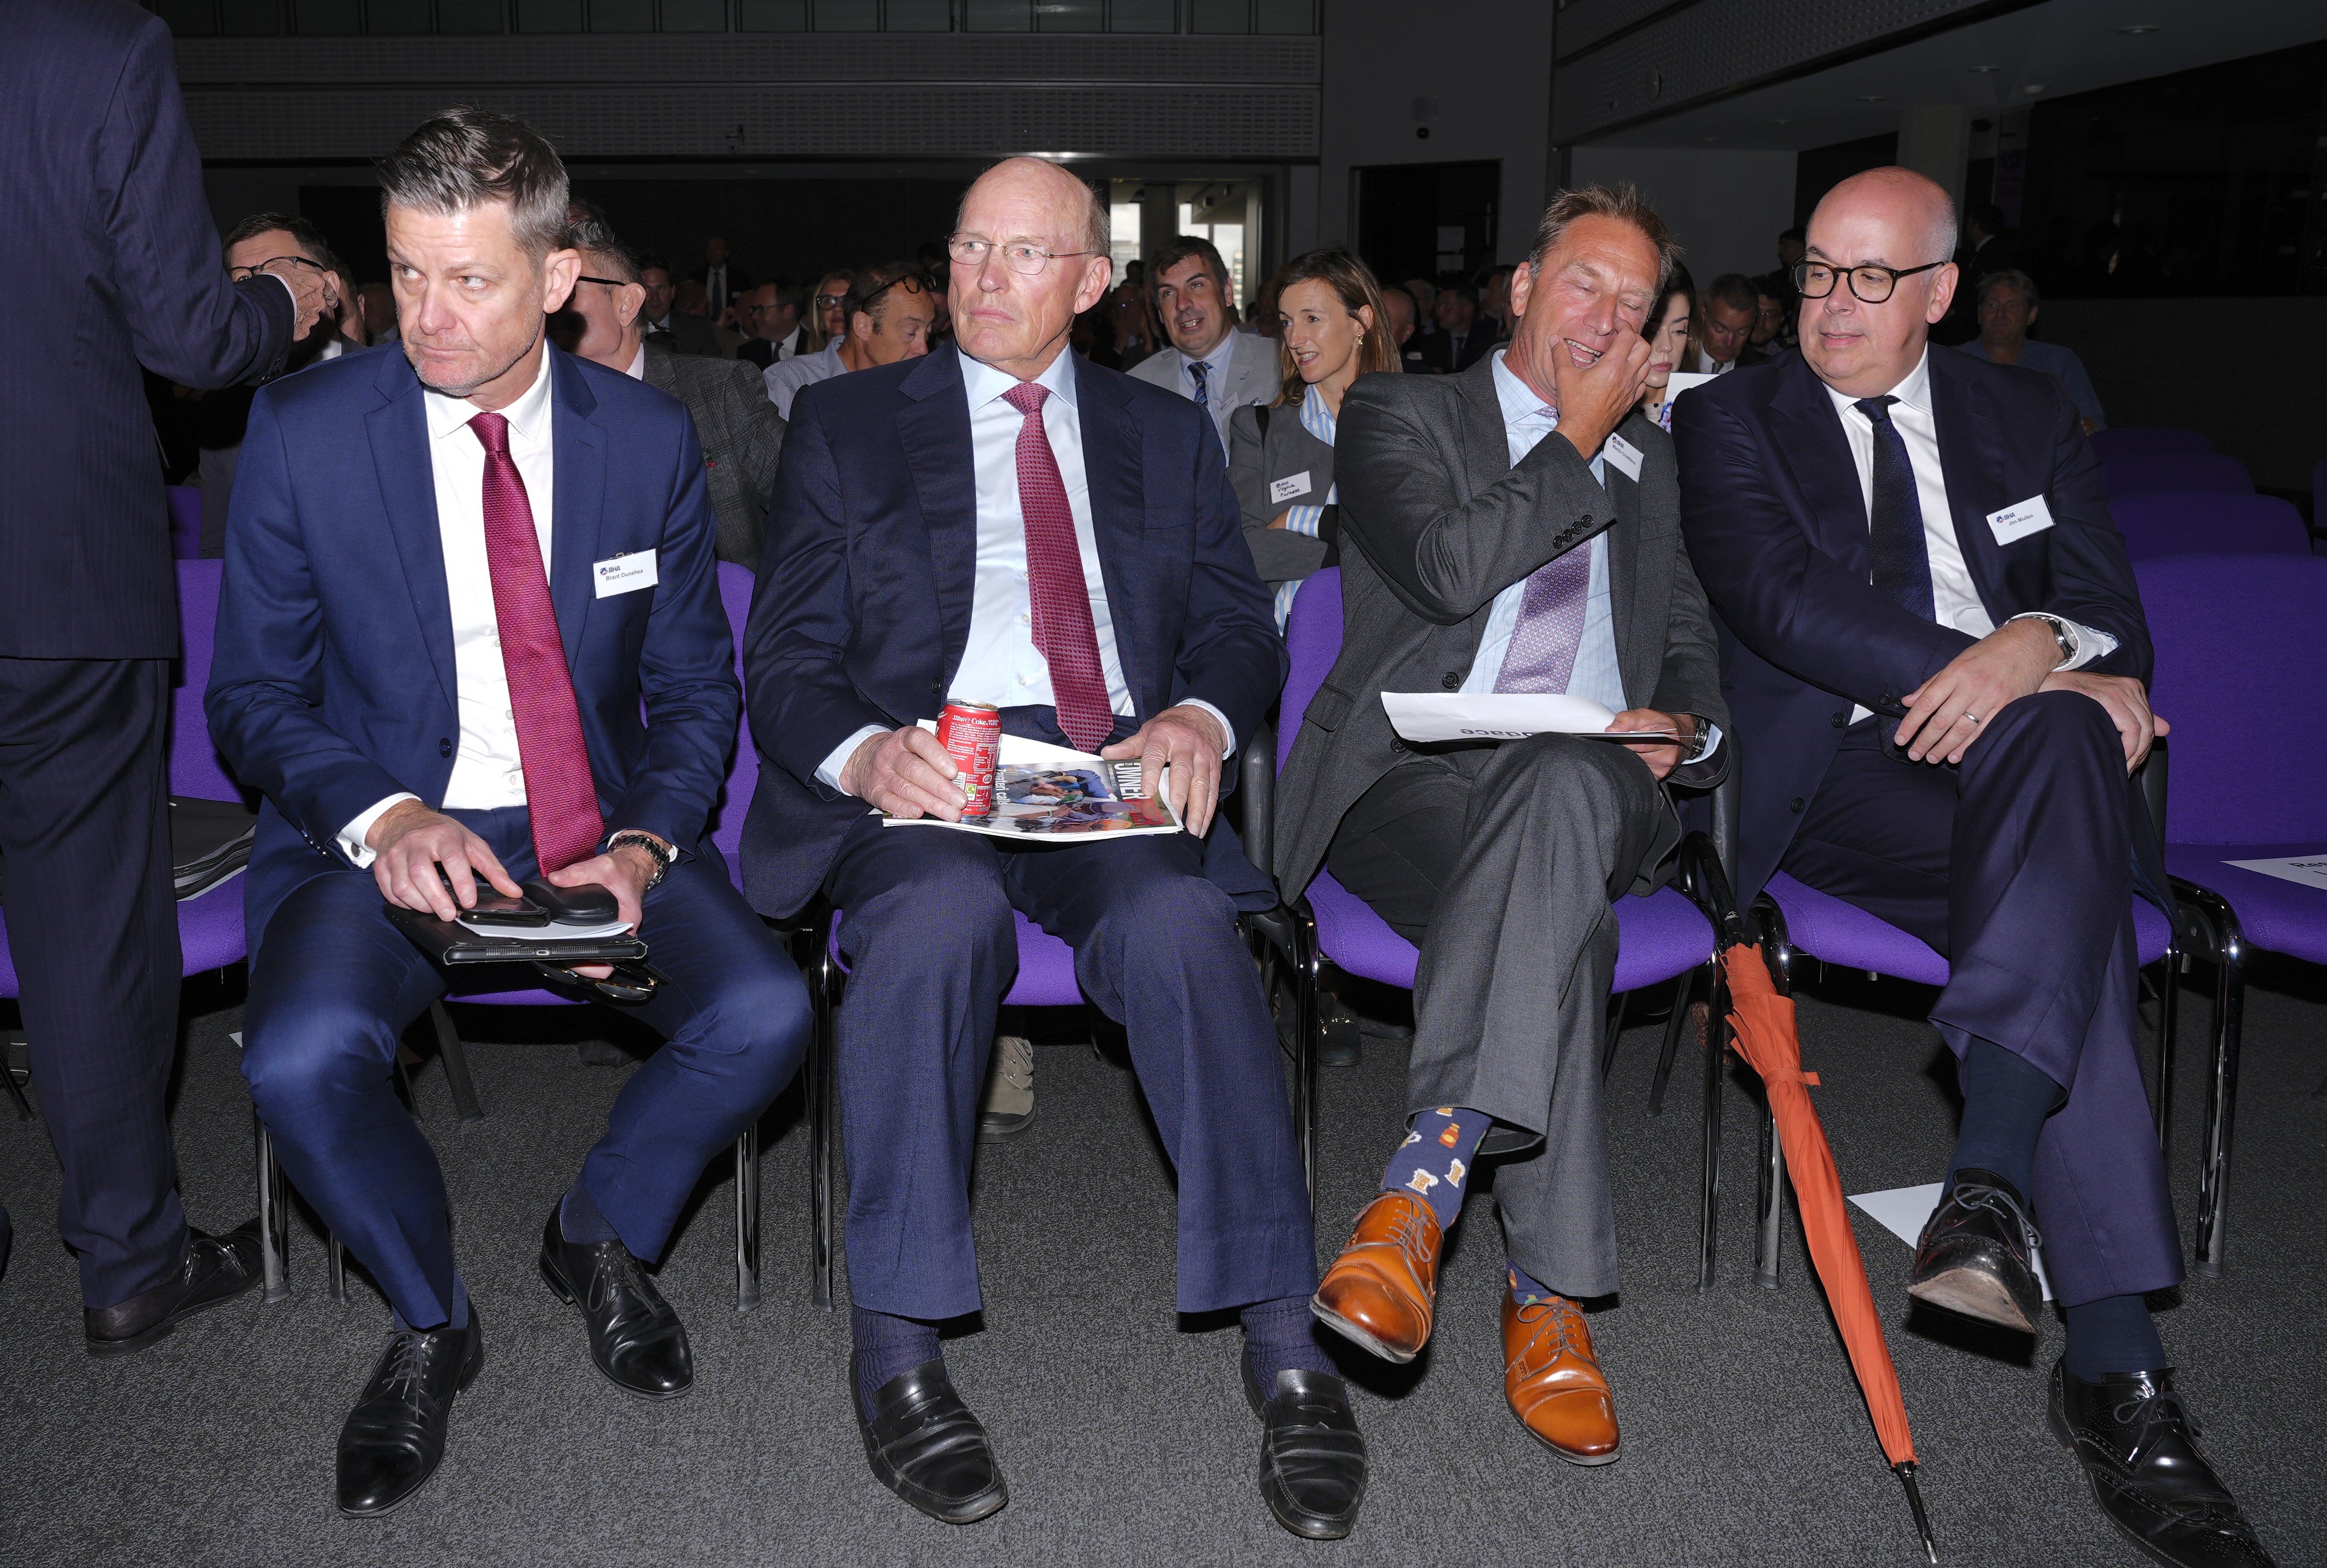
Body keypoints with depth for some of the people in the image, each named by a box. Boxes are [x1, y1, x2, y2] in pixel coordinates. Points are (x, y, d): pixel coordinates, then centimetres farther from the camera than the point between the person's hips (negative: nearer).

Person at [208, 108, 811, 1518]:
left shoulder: (651, 438, 1)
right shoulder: (303, 431, -3)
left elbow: (697, 690, 6)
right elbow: (254, 696, 1)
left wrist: (642, 847, -13)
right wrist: (384, 817, -20)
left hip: (602, 829, 1)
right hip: (378, 829, -1)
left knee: (764, 1016, -25)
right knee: (303, 1058, -30)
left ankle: (599, 1235, 10)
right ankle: (432, 1319, 4)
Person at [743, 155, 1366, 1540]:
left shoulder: (1169, 435, 22)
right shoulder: (848, 423, 16)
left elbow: (1241, 628, 14)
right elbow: (787, 657, 7)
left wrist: (1202, 718, -11)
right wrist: (863, 750, -17)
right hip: (920, 779, -1)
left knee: (1179, 922, -33)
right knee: (942, 908, -36)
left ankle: (1285, 1344, -30)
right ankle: (899, 1353, -28)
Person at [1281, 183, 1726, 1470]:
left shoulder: (1651, 459, 28)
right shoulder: (1400, 412, 12)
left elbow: (1690, 642, 28)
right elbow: (1451, 567, -9)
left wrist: (1683, 725, 4)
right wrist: (1579, 442, 1)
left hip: (1584, 784, 3)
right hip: (1413, 779, -2)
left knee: (1564, 785, -39)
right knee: (1557, 920, -38)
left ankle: (1423, 1184, -43)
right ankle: (1544, 1292, -35)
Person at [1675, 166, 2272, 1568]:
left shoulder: (2026, 414, 20)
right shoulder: (1733, 419, 9)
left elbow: (2109, 606, 8)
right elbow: (1784, 601, -9)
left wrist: (2038, 646, -20)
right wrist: (2046, 680, -17)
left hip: (2023, 766, 3)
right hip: (1836, 779, -3)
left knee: (2062, 742, -34)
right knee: (2070, 894, -32)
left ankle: (1991, 1178, -44)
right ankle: (2116, 1367, -36)